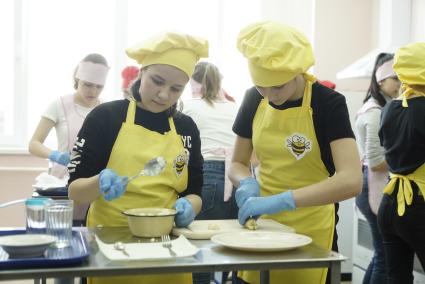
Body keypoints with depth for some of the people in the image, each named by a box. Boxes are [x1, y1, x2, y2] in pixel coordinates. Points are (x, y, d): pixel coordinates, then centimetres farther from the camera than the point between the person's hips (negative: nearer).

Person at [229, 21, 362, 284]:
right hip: (260, 222, 4)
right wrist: (247, 183, -14)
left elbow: (351, 180, -27)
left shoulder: (329, 103, -15)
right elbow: (237, 163, 9)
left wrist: (282, 200, -34)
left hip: (308, 227, -4)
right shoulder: (254, 100, -1)